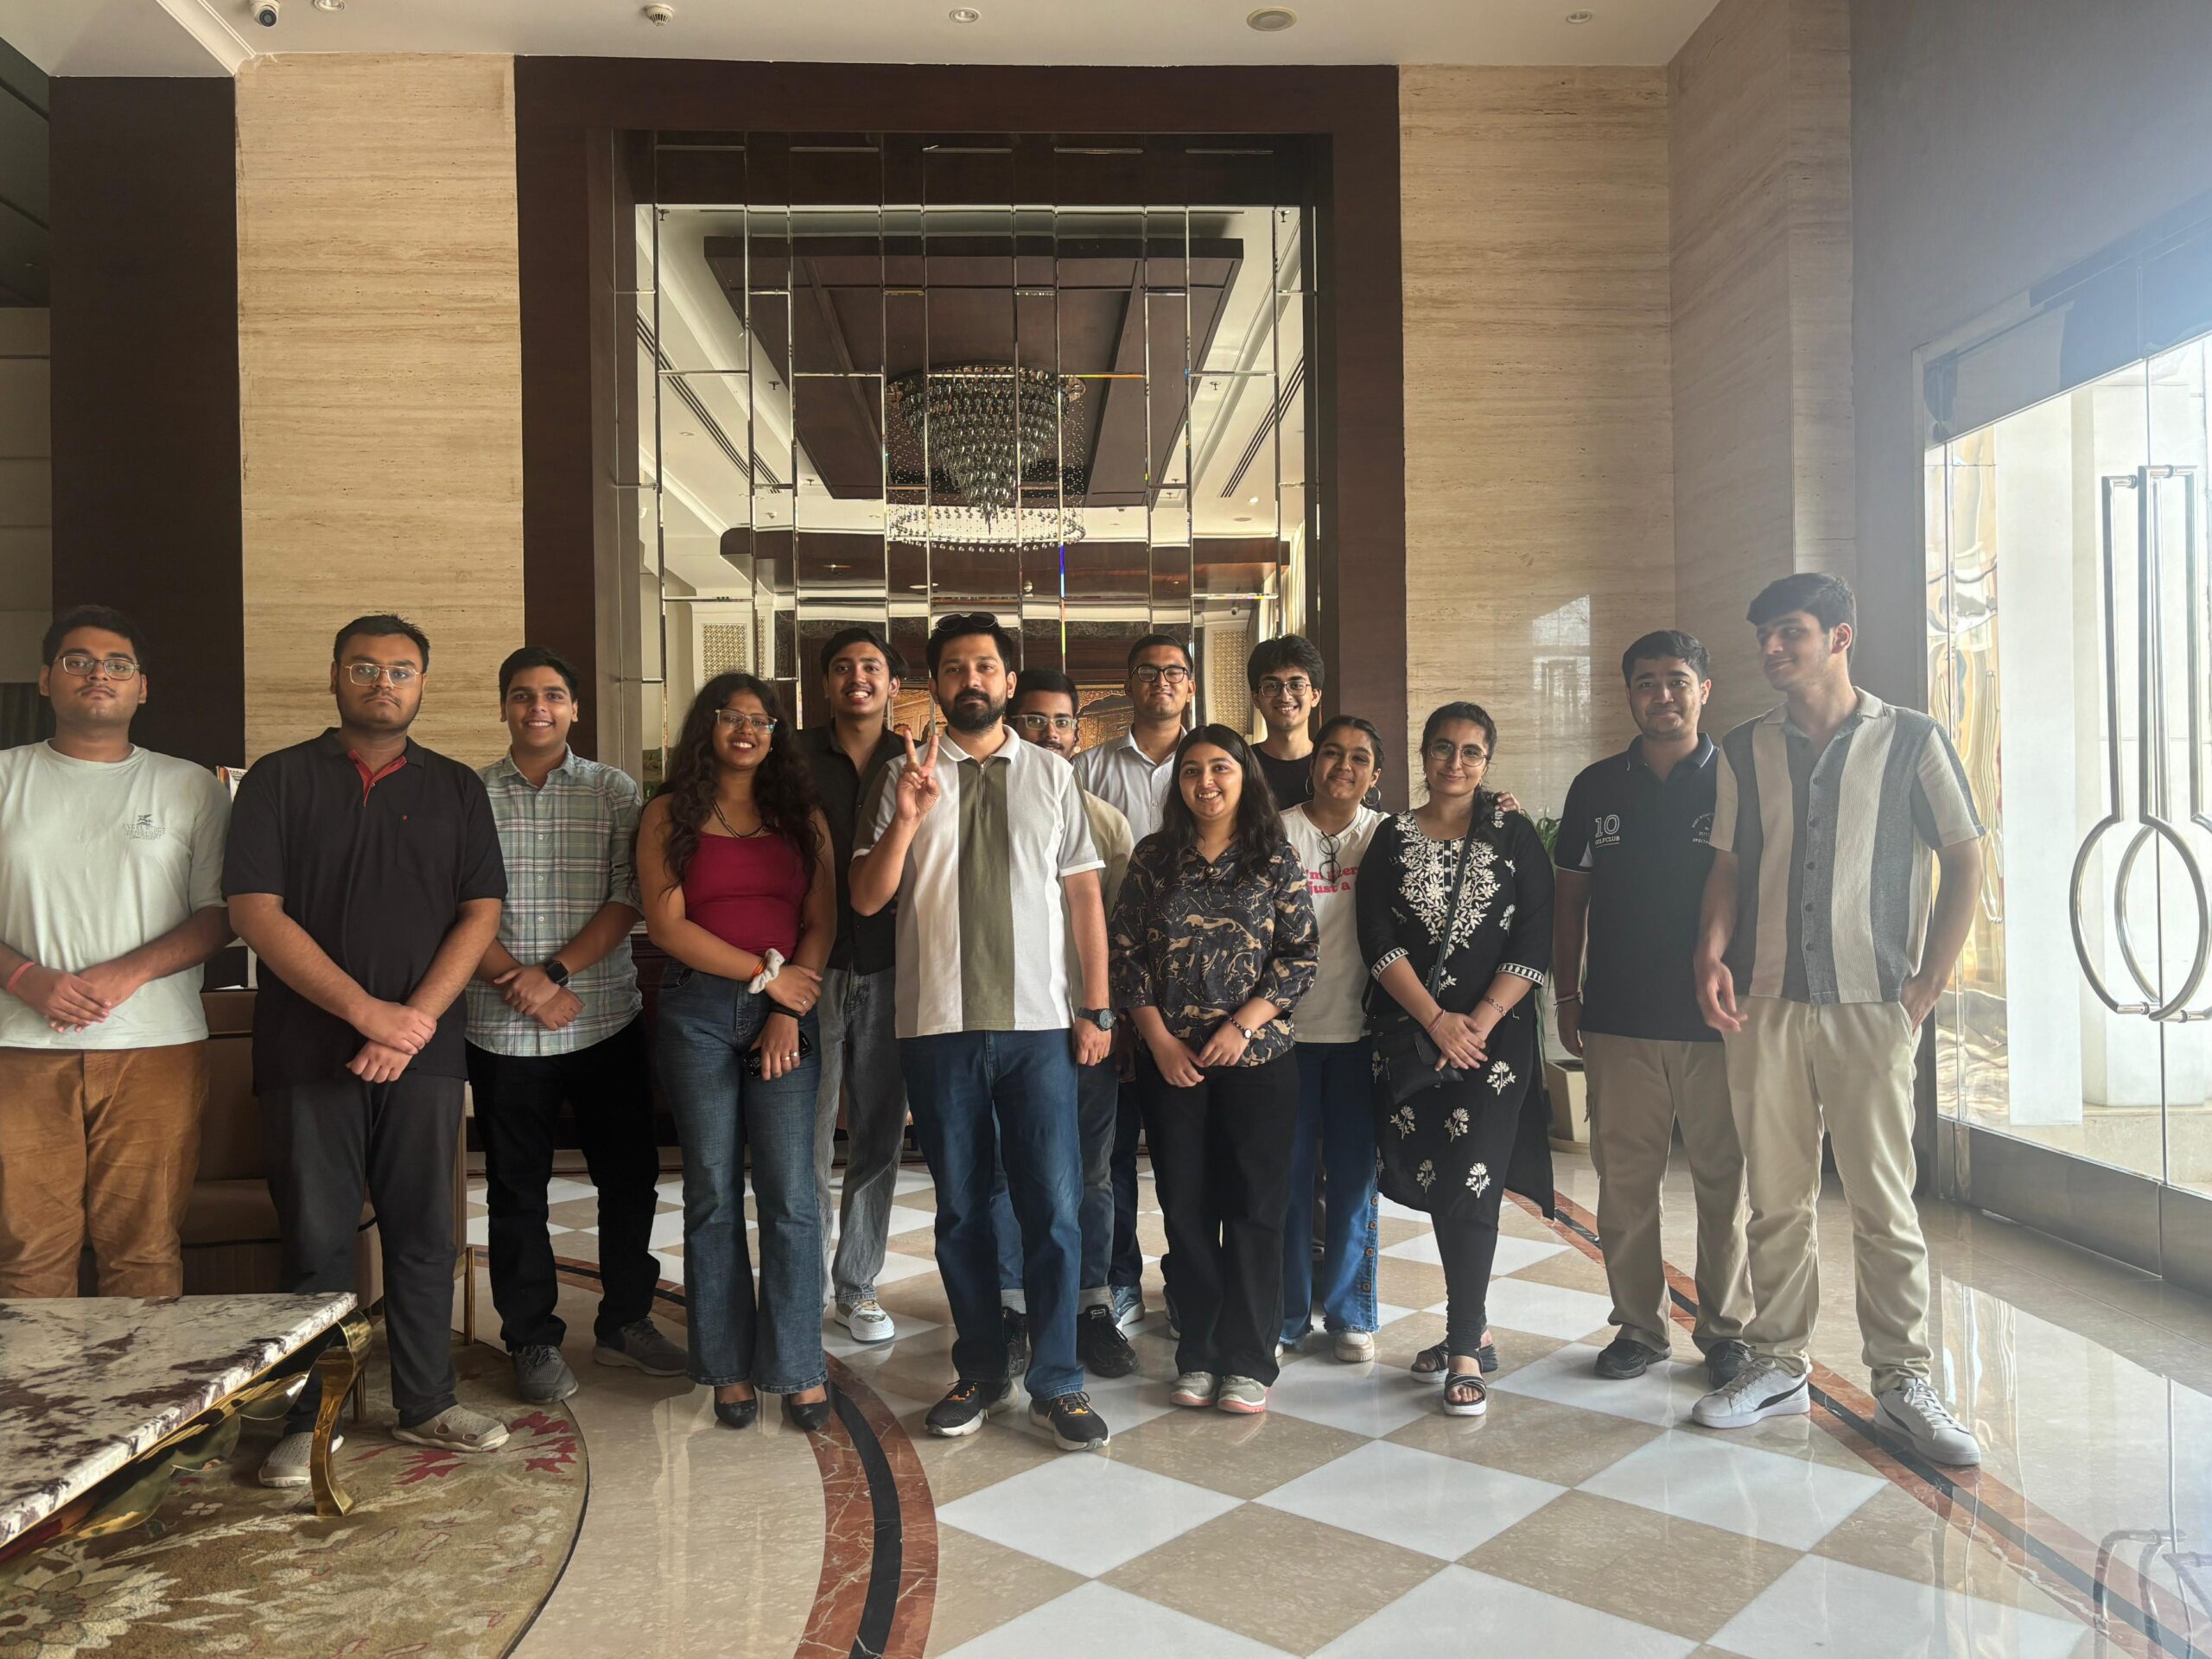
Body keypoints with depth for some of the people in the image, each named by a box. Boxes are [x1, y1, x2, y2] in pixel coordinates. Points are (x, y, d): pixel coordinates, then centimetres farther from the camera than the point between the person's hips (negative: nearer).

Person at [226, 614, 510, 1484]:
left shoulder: (457, 789, 10)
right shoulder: (279, 780, 4)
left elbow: (480, 913, 3)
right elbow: (256, 912, -6)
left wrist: (416, 1019, -10)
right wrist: (364, 1009, -14)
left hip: (424, 1048, 2)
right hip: (309, 1048, -2)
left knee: (424, 1233, 8)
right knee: (316, 1239, 4)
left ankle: (427, 1403, 21)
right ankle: (310, 1419, 18)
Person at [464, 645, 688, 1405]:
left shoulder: (614, 791, 4)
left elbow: (628, 896, -5)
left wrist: (555, 971, -15)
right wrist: (519, 985, -13)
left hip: (606, 1019, 1)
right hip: (502, 1027, 0)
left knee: (629, 1173, 8)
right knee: (517, 1188, 8)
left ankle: (624, 1321, 25)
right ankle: (533, 1340, 22)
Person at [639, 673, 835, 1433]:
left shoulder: (801, 816, 12)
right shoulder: (670, 814, 6)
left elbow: (821, 922, 5)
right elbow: (666, 923, -4)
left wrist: (790, 1012, -7)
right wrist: (763, 971, -8)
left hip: (786, 1012, 1)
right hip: (698, 1010, -1)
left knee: (790, 1195, -3)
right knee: (713, 1195, 5)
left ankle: (799, 1368, 7)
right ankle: (730, 1368, 16)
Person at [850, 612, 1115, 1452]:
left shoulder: (1051, 774, 7)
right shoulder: (906, 776, 5)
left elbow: (1083, 893, 7)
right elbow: (866, 898, 0)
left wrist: (1097, 1006, 2)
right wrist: (906, 819, -16)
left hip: (1039, 1022, 0)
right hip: (939, 1024, 1)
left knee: (1053, 1208, 1)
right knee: (960, 1209, 11)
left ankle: (1056, 1385, 15)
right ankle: (979, 1373, 27)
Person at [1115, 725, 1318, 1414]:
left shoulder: (1276, 859, 2)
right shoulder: (1153, 858, 6)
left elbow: (1302, 955, -2)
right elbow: (1126, 951, 4)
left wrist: (1242, 1024, -12)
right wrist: (1158, 1035, -6)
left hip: (1258, 1055, -1)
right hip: (1170, 1059, 2)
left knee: (1254, 1207, 2)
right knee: (1186, 1207, 7)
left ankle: (1248, 1361, 12)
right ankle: (1198, 1355, 18)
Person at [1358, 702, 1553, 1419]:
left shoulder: (1514, 836, 4)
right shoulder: (1392, 839, 7)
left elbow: (1534, 942, -2)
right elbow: (1378, 941, -1)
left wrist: (1480, 1022, -12)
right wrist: (1436, 1021, -11)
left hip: (1494, 1034, -2)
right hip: (1409, 1034, 2)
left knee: (1470, 1184, -9)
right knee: (1435, 1184, 7)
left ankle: (1464, 1349, 0)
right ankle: (1472, 1327, 25)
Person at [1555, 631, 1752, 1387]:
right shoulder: (1597, 787, 9)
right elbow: (1570, 896, 12)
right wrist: (1567, 996, 8)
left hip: (1718, 1015, -2)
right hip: (1619, 1016, 2)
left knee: (1726, 1176, 5)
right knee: (1624, 1176, 6)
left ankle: (1727, 1327, 21)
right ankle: (1639, 1325, 19)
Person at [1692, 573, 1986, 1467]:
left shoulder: (1911, 740, 1)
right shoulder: (1744, 749, 8)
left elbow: (1964, 862, 3)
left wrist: (1928, 985, -3)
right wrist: (1712, 954, -6)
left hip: (1871, 1005, -2)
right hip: (1765, 1004, 3)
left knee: (1884, 1201, 3)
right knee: (1776, 1197, 9)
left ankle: (1903, 1382, 16)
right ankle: (1779, 1363, 21)